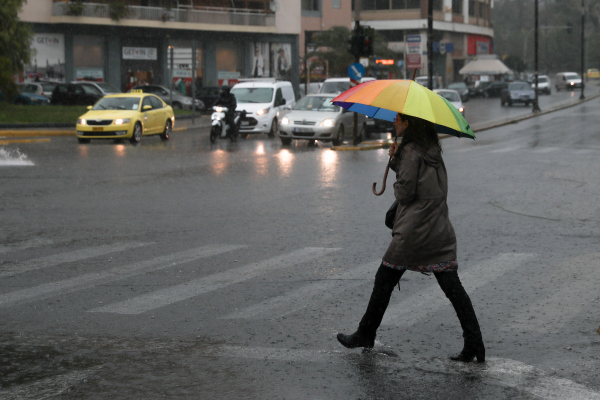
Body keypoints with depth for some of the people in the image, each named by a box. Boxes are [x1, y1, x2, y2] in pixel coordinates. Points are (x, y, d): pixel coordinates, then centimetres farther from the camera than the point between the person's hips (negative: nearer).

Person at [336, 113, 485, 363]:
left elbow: (405, 192, -13)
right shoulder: (432, 150, 14)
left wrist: (395, 186, 8)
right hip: (441, 232, 7)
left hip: (413, 232, -7)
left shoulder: (411, 151, -11)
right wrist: (396, 161, 7)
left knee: (384, 281, 9)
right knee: (453, 287, 2)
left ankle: (365, 335, 18)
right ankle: (474, 343, -6)